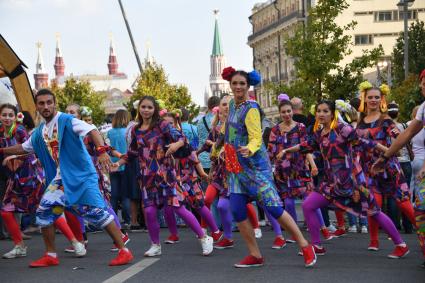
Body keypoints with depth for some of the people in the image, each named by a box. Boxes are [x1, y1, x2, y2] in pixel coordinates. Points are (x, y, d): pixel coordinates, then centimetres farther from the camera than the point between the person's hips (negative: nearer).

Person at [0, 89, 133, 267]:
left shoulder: (67, 120, -12)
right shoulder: (39, 132, 12)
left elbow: (92, 131, -26)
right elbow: (23, 148, 29)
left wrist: (102, 151, -41)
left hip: (82, 176, -7)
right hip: (61, 178, 7)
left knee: (97, 211, -14)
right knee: (44, 212, 1)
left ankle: (124, 251, -9)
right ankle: (50, 256, 14)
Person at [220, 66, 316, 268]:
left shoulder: (251, 109, -14)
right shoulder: (232, 104, 9)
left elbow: (256, 138, -21)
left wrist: (249, 149, -41)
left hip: (255, 166, -8)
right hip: (236, 167, 8)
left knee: (273, 207, -11)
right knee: (237, 211, -1)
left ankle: (305, 247, -1)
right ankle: (255, 256, 8)